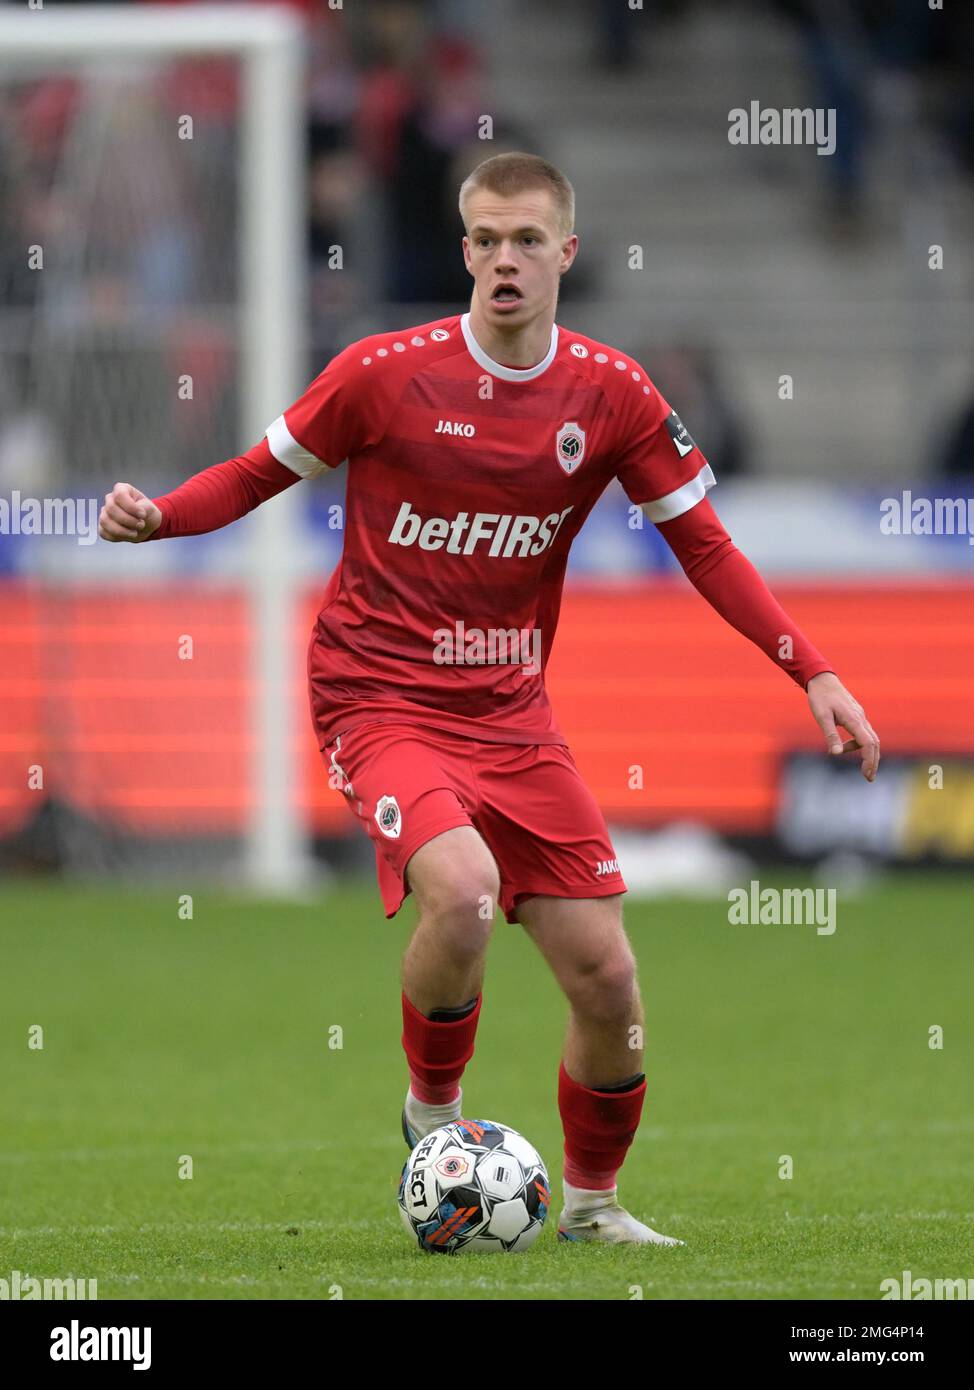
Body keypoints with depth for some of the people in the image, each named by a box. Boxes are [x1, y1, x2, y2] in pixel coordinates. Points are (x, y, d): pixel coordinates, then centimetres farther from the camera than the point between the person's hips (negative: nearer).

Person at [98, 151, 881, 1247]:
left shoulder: (608, 393, -2)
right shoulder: (385, 374, -10)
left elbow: (703, 546, 6)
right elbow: (262, 471, 3)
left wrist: (812, 672, -2)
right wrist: (156, 516, -17)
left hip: (511, 709, 4)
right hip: (381, 696, -4)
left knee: (606, 980, -2)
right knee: (462, 888, -32)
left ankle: (592, 1199, 24)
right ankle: (433, 1107, -3)